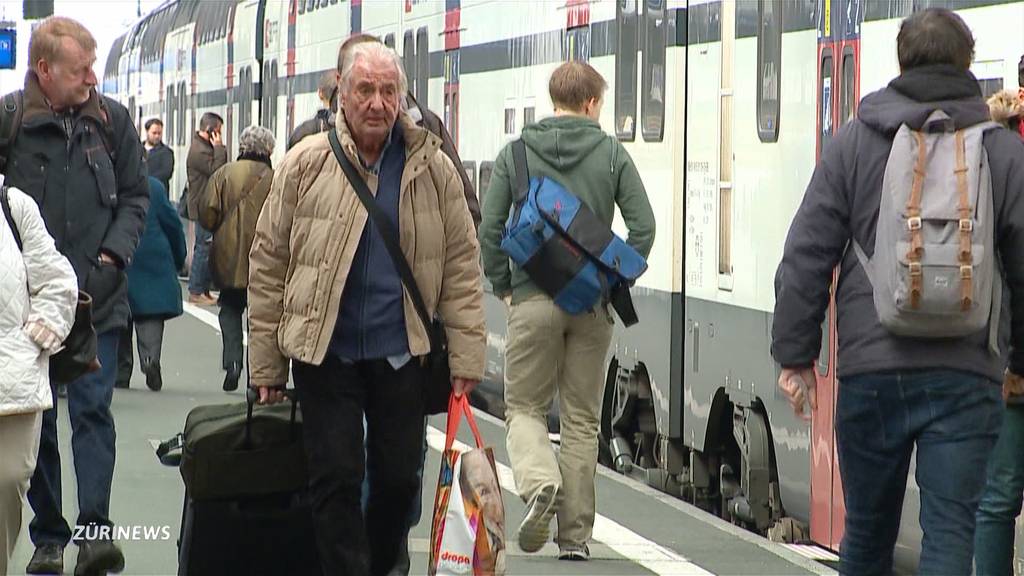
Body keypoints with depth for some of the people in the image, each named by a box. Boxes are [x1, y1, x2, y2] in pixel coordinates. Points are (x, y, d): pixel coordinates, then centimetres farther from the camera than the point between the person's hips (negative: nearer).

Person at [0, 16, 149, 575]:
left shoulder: (112, 119, 3)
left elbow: (135, 196, 10)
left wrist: (113, 256, -3)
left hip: (97, 297, 1)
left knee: (93, 410, -7)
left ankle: (94, 530, -9)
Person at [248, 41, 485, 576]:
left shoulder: (433, 168, 2)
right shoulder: (305, 164, -2)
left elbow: (460, 265, 4)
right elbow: (268, 263, 2)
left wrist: (465, 356, -1)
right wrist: (265, 365, 2)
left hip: (401, 352, 2)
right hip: (325, 351, -1)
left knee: (400, 479, 9)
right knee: (336, 479, -3)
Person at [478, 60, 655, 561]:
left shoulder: (515, 154, 1)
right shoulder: (611, 154, 2)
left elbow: (490, 229, -3)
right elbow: (643, 227, -5)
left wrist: (504, 286, 8)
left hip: (533, 299, -1)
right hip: (592, 307, 1)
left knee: (524, 407, 10)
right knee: (581, 419, 9)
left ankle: (539, 482, -20)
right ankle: (575, 534, 9)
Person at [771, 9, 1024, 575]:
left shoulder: (853, 142, 4)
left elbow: (806, 256, 2)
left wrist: (795, 354, 8)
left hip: (870, 366, 1)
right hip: (966, 375, -1)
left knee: (867, 529, 14)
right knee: (949, 529, -1)